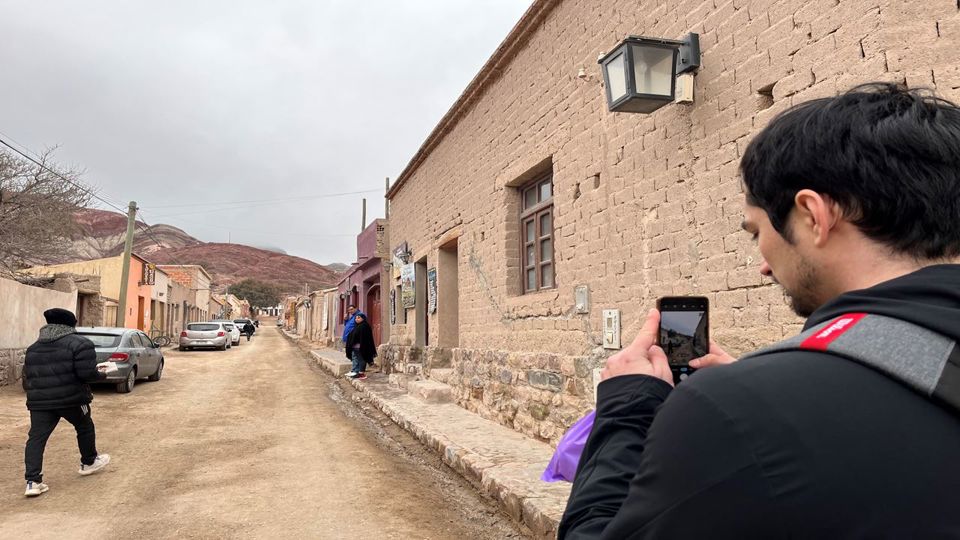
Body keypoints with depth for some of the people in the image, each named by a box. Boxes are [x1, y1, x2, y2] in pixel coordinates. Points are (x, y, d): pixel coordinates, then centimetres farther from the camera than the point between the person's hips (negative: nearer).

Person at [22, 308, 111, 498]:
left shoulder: (33, 349, 15)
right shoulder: (80, 343, -6)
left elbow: (27, 379, 17)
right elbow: (87, 373, -15)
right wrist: (101, 374, 4)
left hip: (39, 402, 4)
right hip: (72, 399, -4)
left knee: (36, 438, 3)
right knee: (85, 428, 18)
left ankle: (33, 481, -7)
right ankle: (89, 463, 35)